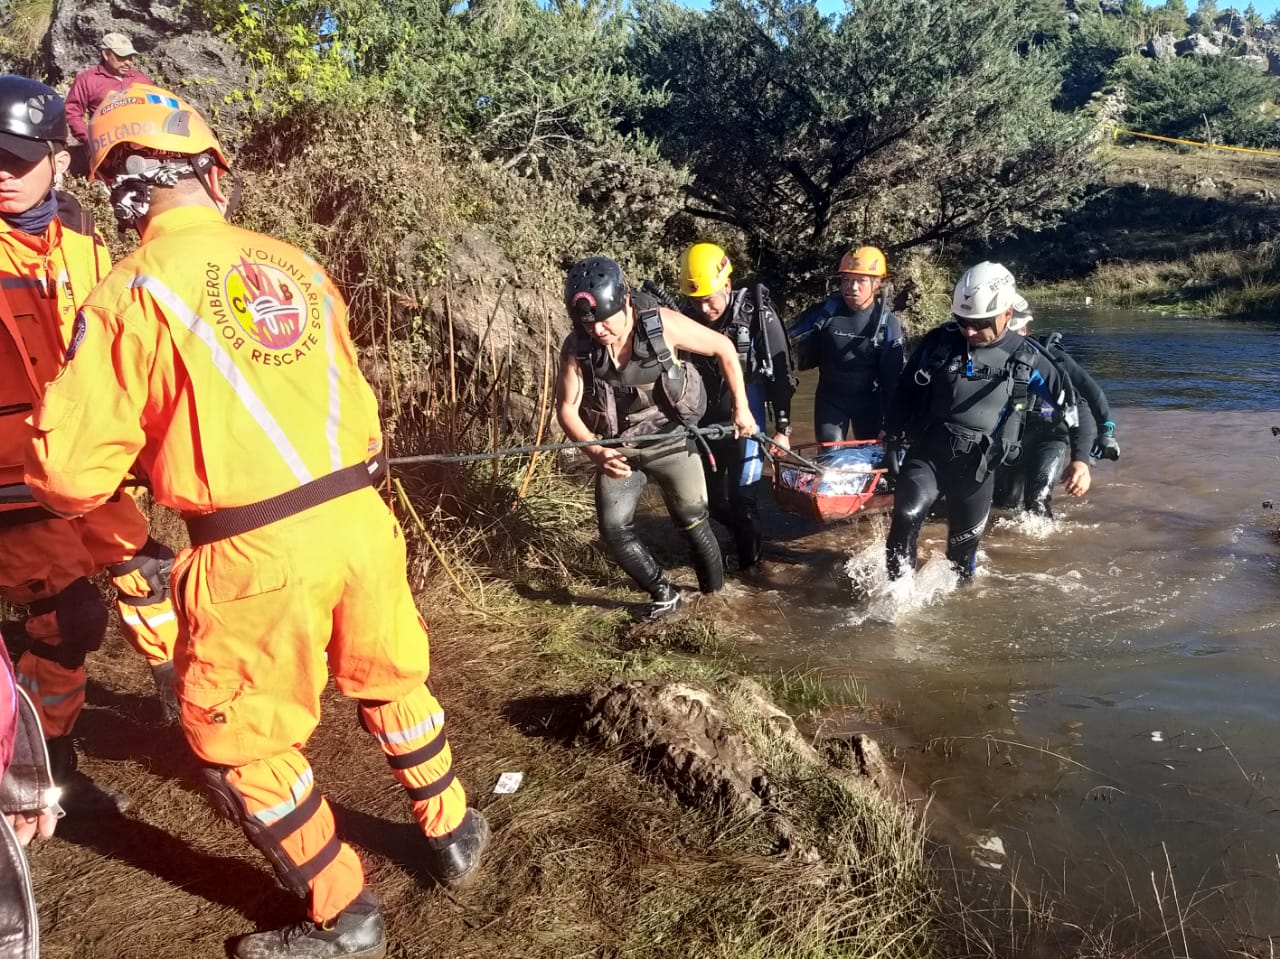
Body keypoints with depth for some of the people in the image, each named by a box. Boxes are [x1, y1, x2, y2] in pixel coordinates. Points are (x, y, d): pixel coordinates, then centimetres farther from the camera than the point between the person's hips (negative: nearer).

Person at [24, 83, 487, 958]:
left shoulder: (133, 292, -8)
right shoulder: (297, 265, 7)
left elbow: (71, 471, -7)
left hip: (256, 553, -5)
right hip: (359, 517, 5)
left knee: (243, 740, 15)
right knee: (393, 683, 24)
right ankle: (452, 835, 43)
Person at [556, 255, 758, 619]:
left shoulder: (662, 324, -22)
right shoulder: (577, 348, -17)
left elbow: (724, 349, -9)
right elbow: (567, 408, -9)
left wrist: (741, 408, -7)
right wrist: (596, 452, -25)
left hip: (671, 441, -2)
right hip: (618, 450, 2)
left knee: (693, 524, 5)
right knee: (614, 529, -7)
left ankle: (716, 598, 28)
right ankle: (666, 594, 13)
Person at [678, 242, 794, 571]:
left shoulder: (757, 313, -13)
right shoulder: (688, 316, -4)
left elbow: (781, 371, -7)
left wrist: (782, 427, -8)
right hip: (705, 418, 4)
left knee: (742, 494, -7)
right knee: (713, 498, 10)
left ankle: (749, 562, 13)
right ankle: (742, 534, 38)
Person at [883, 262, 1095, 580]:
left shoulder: (1025, 360, -7)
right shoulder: (938, 342, -6)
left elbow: (1074, 405, -1)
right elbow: (905, 392, 5)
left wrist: (1081, 458, -13)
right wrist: (893, 440, -2)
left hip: (977, 467, 1)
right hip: (927, 453, 0)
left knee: (964, 548, 11)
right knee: (907, 514, -27)